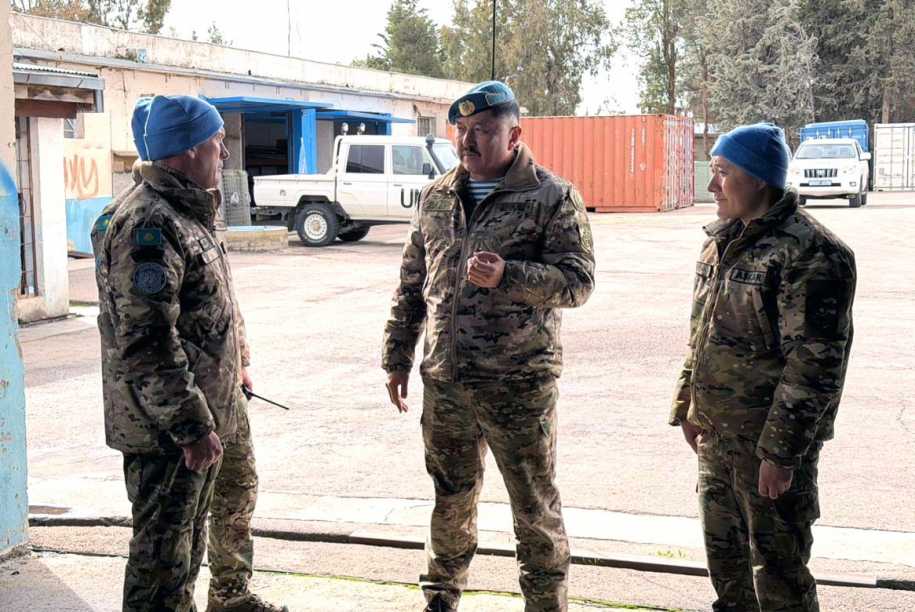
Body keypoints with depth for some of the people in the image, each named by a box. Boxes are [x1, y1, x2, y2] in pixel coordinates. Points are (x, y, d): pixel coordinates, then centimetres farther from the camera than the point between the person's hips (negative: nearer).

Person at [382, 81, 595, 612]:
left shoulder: (552, 198, -6)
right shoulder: (437, 198, 11)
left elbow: (579, 280, -12)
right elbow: (411, 285, 16)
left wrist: (508, 276, -26)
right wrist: (398, 357, 14)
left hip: (519, 384, -5)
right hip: (445, 380, 5)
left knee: (536, 507, 6)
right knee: (451, 498, 19)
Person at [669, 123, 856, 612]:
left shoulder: (810, 253, -17)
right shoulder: (722, 241, 10)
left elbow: (815, 362, -21)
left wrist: (780, 451, -22)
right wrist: (688, 406, 17)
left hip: (771, 440, -8)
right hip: (716, 431, 8)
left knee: (777, 569, 2)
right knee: (724, 552, 21)